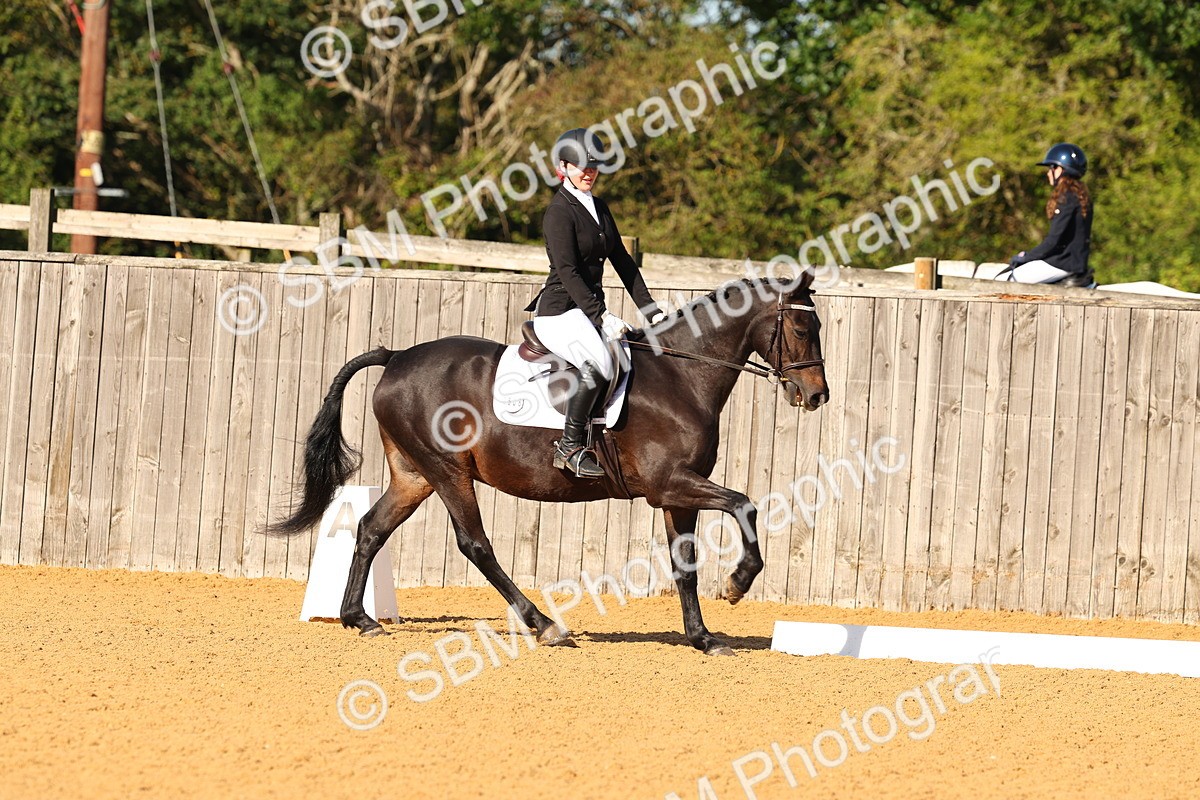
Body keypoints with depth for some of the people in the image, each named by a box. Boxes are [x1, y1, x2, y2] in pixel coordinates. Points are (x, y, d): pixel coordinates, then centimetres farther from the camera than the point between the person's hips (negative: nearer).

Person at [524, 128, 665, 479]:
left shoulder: (599, 209, 15)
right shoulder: (560, 212, -11)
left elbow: (622, 262, 18)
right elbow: (567, 272, -20)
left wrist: (650, 310, 10)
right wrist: (601, 316, -27)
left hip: (590, 309, 9)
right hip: (559, 312, -9)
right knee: (599, 364, -33)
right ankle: (570, 446, -25)